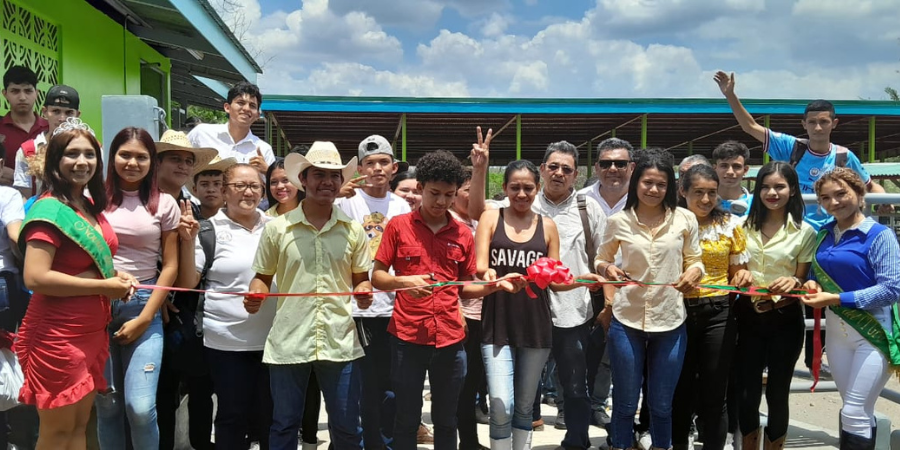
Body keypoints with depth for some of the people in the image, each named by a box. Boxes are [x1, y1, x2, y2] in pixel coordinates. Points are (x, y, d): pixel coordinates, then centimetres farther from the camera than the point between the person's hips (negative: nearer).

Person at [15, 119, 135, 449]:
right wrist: (104, 286, -19)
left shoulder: (91, 205, 10)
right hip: (57, 336, -8)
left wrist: (115, 275, 4)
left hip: (92, 332, 8)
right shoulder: (49, 209, -16)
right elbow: (35, 278, -25)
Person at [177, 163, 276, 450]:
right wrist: (188, 241, -18)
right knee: (233, 414, 9)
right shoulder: (210, 229, -4)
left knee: (270, 413, 14)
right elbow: (187, 284, -5)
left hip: (271, 337, 3)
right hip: (227, 340, -3)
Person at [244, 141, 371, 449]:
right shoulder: (276, 228, 2)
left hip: (340, 341, 1)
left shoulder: (353, 229, 5)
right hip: (288, 342, 0)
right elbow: (263, 277, 12)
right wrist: (256, 295, -10)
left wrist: (363, 293, -9)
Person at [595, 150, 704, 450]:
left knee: (661, 405, 13)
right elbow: (601, 260, 10)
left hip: (670, 322, 1)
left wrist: (694, 272, -14)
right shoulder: (618, 221, -2)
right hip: (626, 320, -1)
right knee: (625, 403, 9)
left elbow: (694, 260, 8)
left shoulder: (685, 220, -1)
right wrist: (607, 269, -12)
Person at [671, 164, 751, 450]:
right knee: (680, 387, 10)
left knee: (714, 391, 4)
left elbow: (738, 270, 8)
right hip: (679, 311, 0)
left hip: (718, 312, 0)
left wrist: (743, 276, -13)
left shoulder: (731, 225, 2)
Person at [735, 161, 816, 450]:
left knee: (777, 392, 8)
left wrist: (793, 283, -21)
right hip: (749, 316, 2)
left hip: (785, 320, -2)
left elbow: (802, 282, 0)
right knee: (747, 391, 6)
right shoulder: (745, 226, 4)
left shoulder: (805, 232, -3)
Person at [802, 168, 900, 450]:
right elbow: (817, 270, 20)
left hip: (874, 334, -6)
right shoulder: (825, 235, 7)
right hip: (837, 331, 6)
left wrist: (836, 299, -23)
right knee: (856, 410, 17)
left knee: (855, 413, -5)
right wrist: (812, 284, -3)